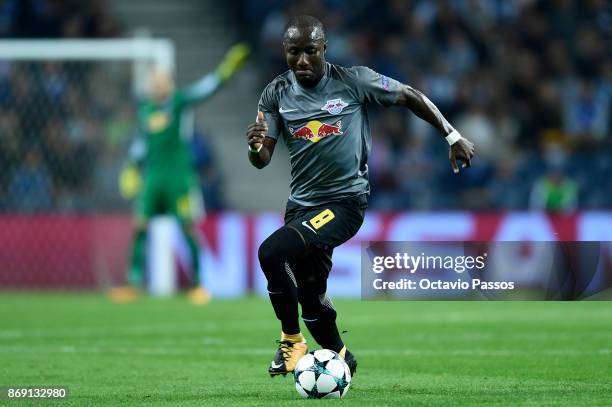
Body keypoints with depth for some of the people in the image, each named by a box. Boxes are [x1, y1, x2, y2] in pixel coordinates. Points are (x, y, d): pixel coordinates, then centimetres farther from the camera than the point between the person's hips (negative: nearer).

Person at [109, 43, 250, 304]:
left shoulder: (179, 102, -4)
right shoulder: (145, 110, 10)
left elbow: (204, 90, -18)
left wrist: (225, 70, -32)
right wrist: (132, 168, 19)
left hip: (179, 174, -5)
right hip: (152, 177, 5)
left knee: (188, 227, -5)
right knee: (140, 227, 1)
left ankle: (197, 284, 4)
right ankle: (134, 284, 6)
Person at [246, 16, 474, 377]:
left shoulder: (354, 81, -9)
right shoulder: (277, 93, 0)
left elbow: (411, 97, 3)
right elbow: (263, 161, -2)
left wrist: (453, 137, 3)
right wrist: (255, 147, -26)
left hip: (345, 201, -5)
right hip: (302, 205, 5)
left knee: (272, 252, -27)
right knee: (310, 299, 12)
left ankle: (292, 342, -10)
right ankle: (341, 359, 38)